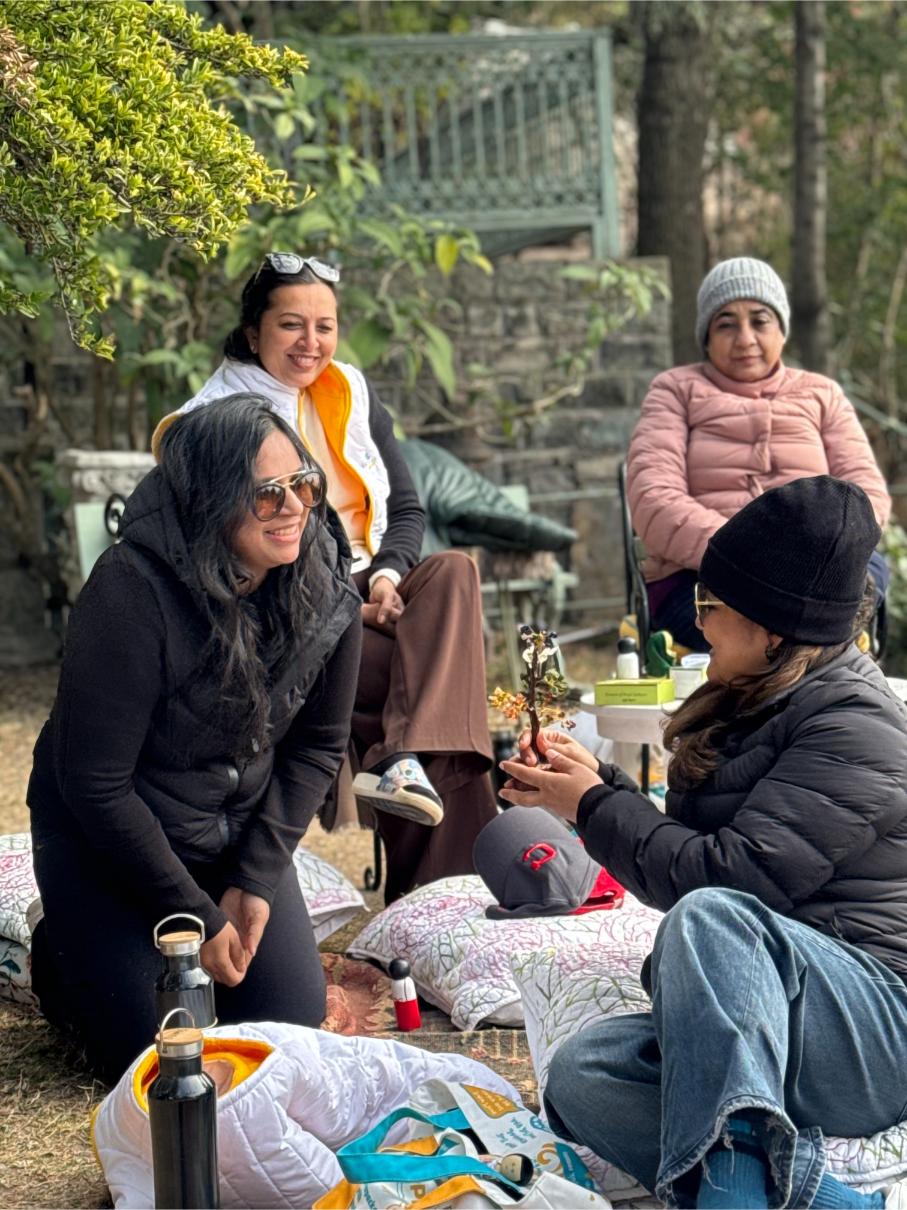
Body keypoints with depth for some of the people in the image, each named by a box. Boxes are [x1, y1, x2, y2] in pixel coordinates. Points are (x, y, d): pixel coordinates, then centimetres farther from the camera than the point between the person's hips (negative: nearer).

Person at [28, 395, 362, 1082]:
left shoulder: (325, 587, -12)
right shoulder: (133, 592, -29)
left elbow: (319, 747, 0)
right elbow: (95, 786, -23)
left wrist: (255, 879, -9)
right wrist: (197, 918, -18)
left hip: (239, 837, 5)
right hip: (104, 840, -5)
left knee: (293, 1024, -1)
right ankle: (62, 954, 21)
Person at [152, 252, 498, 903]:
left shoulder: (351, 394, 15)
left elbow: (408, 508, 13)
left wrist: (389, 575, -10)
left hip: (374, 595, 6)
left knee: (454, 570, -28)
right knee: (451, 674, -26)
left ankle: (403, 762, -41)